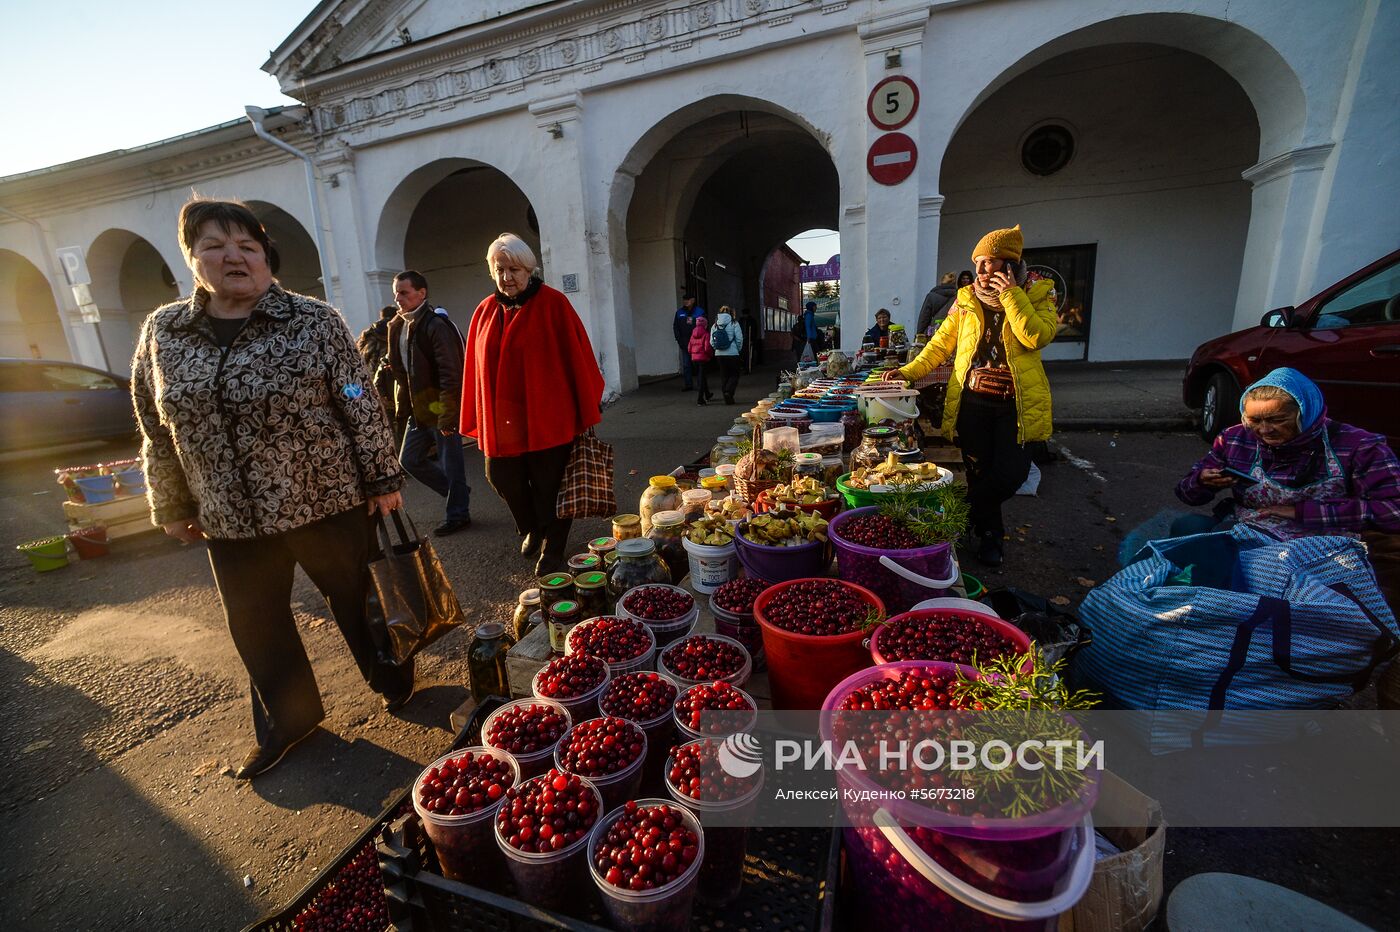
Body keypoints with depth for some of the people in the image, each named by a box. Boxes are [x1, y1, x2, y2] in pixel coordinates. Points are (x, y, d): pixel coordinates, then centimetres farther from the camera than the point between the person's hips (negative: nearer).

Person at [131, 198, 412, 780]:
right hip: (231, 520, 5)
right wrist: (172, 507, 14)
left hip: (327, 502, -4)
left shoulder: (314, 321, -7)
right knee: (255, 629, 17)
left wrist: (384, 478, -9)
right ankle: (288, 722, 39)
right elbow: (157, 431, 12)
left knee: (357, 602, 11)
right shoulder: (161, 333, 5)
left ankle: (392, 681, 36)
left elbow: (362, 405, -8)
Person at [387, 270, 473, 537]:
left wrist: (446, 415, -22)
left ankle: (458, 514, 18)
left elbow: (451, 373, -20)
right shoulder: (398, 326, 12)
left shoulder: (436, 325, -15)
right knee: (409, 459, 15)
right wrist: (403, 403, 14)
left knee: (451, 464, 2)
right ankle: (457, 492, 30)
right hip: (418, 410, 9)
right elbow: (400, 369, 20)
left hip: (441, 408, -9)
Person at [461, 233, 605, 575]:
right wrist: (476, 420, 6)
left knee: (548, 486, 4)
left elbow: (577, 356, -8)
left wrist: (588, 409, -9)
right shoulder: (486, 311, 9)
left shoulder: (553, 304, -5)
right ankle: (531, 530, 39)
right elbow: (477, 366, 9)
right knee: (502, 478, 11)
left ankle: (551, 549, 23)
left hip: (548, 416, -4)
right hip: (501, 419, 5)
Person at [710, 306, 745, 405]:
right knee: (734, 374, 7)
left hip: (719, 354, 4)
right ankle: (729, 392, -15)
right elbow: (739, 339, -8)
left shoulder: (715, 325, 5)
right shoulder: (734, 324, -6)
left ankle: (727, 398, 13)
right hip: (732, 354, -4)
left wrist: (717, 349, 15)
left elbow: (711, 342, 3)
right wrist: (739, 350, 7)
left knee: (723, 375, 12)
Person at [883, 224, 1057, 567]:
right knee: (979, 472, 7)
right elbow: (941, 343, 10)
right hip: (972, 401, 2)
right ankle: (988, 536, 27)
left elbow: (1038, 337, -15)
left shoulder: (1037, 294, 2)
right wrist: (910, 370, -3)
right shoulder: (966, 299, 8)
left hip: (1016, 403, -1)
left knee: (1011, 473, -8)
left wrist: (1011, 294, -15)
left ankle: (967, 514, 18)